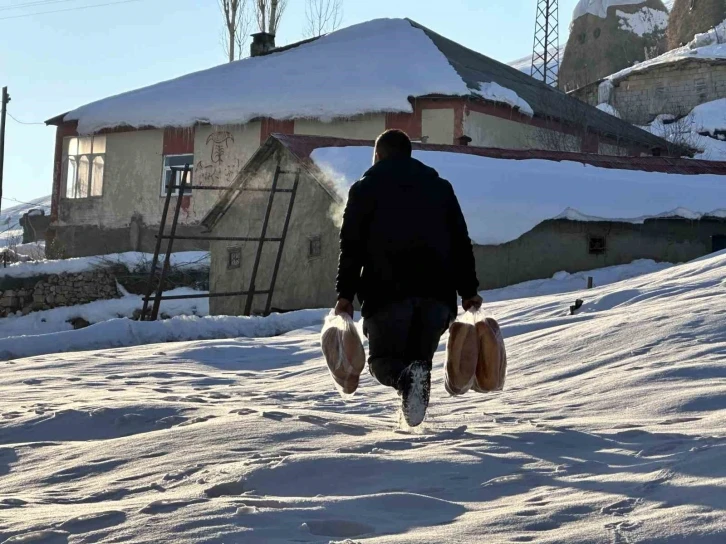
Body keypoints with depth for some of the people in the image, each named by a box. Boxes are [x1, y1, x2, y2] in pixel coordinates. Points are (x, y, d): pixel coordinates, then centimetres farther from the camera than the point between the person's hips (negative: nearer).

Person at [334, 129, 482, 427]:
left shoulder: (364, 188, 12)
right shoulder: (440, 187, 20)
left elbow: (351, 245, 1)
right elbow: (461, 242, 13)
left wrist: (345, 293, 0)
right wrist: (469, 290, 11)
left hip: (387, 291, -3)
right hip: (437, 291, 3)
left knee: (384, 359, 6)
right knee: (420, 355, 16)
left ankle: (405, 377, -28)